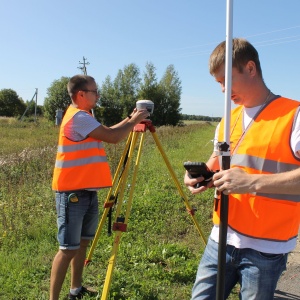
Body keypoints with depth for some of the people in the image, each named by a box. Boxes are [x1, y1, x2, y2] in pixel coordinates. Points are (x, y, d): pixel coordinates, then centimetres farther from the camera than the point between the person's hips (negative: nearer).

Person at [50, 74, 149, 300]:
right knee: (69, 248, -6)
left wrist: (130, 122, 11)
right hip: (73, 192, -10)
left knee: (83, 242, 15)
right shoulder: (78, 117, -16)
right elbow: (112, 137, -20)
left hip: (88, 191, 10)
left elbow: (107, 133, 19)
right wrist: (133, 121, -5)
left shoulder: (83, 116, 15)